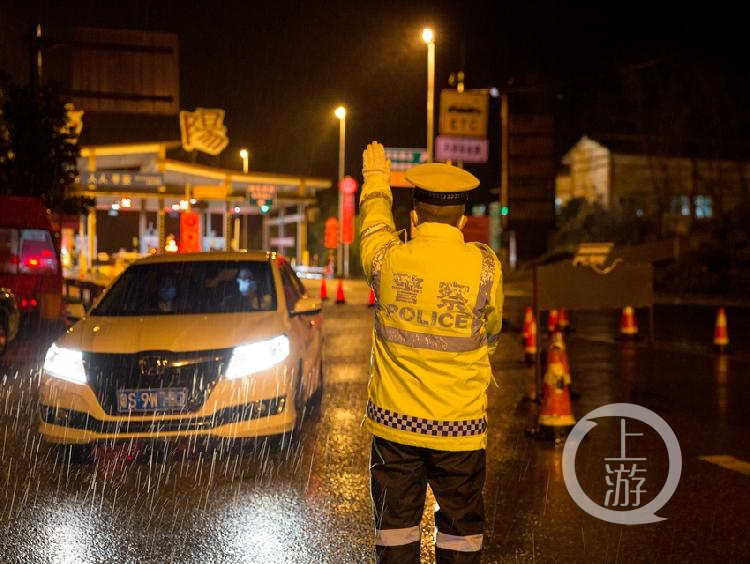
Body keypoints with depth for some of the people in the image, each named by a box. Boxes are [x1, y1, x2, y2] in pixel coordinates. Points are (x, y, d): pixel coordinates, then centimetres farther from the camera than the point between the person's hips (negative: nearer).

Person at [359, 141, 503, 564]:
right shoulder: (485, 266, -10)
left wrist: (377, 180, 37)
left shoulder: (387, 259, -6)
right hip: (460, 426, -1)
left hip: (394, 422, 2)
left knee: (396, 528, 12)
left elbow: (375, 224, 18)